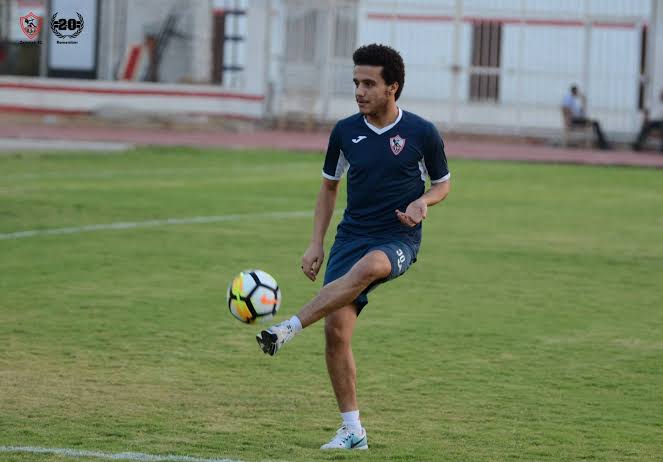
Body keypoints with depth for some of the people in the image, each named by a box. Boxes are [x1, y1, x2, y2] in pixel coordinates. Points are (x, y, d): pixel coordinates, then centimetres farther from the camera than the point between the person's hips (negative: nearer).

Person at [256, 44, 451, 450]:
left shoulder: (422, 133, -4)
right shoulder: (345, 132, 4)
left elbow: (442, 184, 11)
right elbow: (329, 186, 17)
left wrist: (423, 202, -12)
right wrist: (316, 244, 10)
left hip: (398, 239, -4)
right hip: (352, 234, 4)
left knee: (367, 266, -40)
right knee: (336, 330, -9)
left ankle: (289, 329, -39)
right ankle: (353, 430, 4)